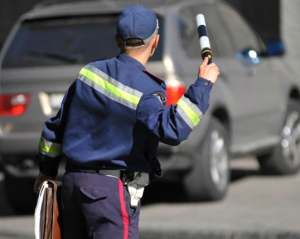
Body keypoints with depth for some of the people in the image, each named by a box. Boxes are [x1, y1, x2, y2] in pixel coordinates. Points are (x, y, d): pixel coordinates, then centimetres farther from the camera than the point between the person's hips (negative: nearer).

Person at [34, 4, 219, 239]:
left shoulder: (90, 72, 5)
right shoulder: (146, 90, -15)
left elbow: (57, 124, 12)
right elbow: (172, 129, -32)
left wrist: (47, 170, 24)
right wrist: (203, 84, -23)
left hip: (73, 181, 7)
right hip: (113, 188, -7)